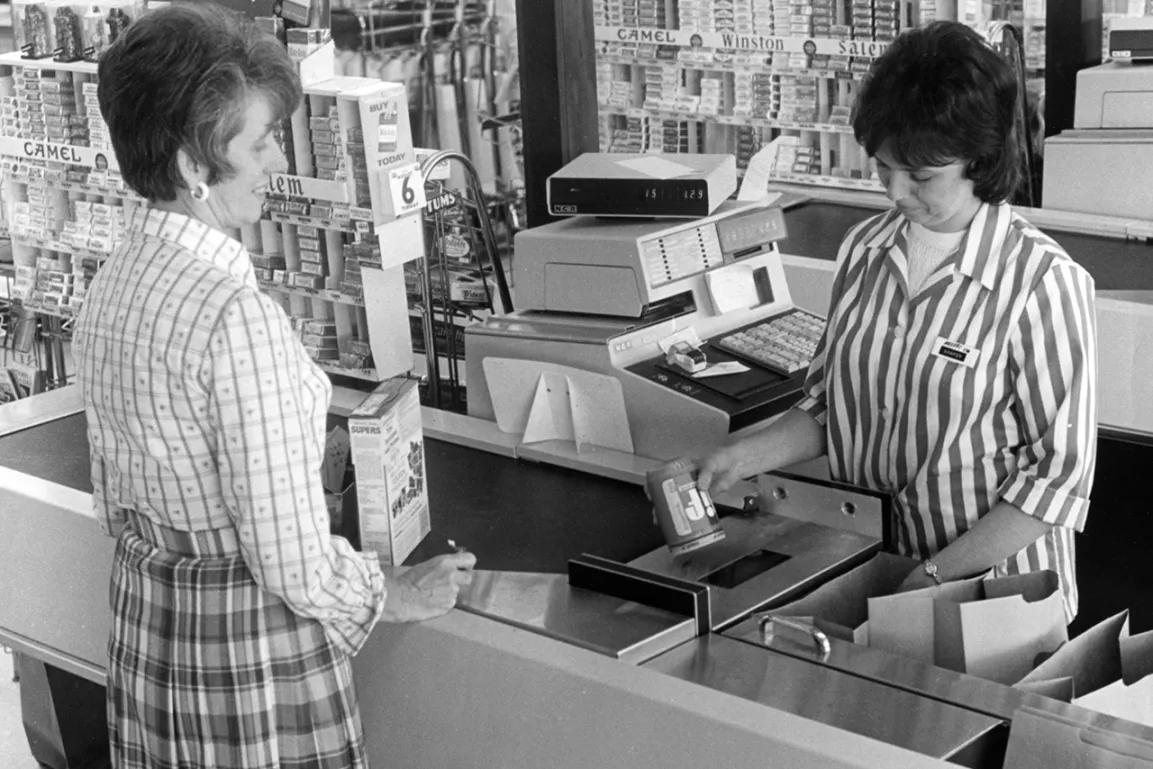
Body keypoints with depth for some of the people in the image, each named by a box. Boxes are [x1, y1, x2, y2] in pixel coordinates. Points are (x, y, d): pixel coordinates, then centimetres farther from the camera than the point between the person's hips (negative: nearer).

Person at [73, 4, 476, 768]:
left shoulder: (112, 286, 1)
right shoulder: (238, 314, -26)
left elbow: (114, 499, 11)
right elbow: (293, 561, -23)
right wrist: (401, 596, -6)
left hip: (144, 621, 8)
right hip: (253, 645, -8)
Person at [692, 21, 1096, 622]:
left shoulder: (1043, 281, -12)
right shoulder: (863, 250, 7)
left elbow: (1058, 473, -10)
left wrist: (936, 574, -14)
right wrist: (742, 457, 0)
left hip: (993, 593, -4)